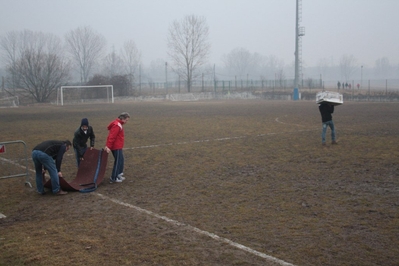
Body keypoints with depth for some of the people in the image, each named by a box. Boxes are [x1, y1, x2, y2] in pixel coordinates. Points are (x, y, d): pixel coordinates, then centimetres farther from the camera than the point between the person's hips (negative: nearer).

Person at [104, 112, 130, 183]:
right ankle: (113, 178, 4)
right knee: (118, 162, -3)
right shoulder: (117, 125, -20)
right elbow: (112, 137, -25)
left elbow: (111, 136, 17)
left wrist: (108, 145, 18)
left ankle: (118, 174, 28)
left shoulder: (118, 124, 13)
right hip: (116, 147, -10)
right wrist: (108, 147, -26)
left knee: (121, 160, 17)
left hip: (117, 147, 10)